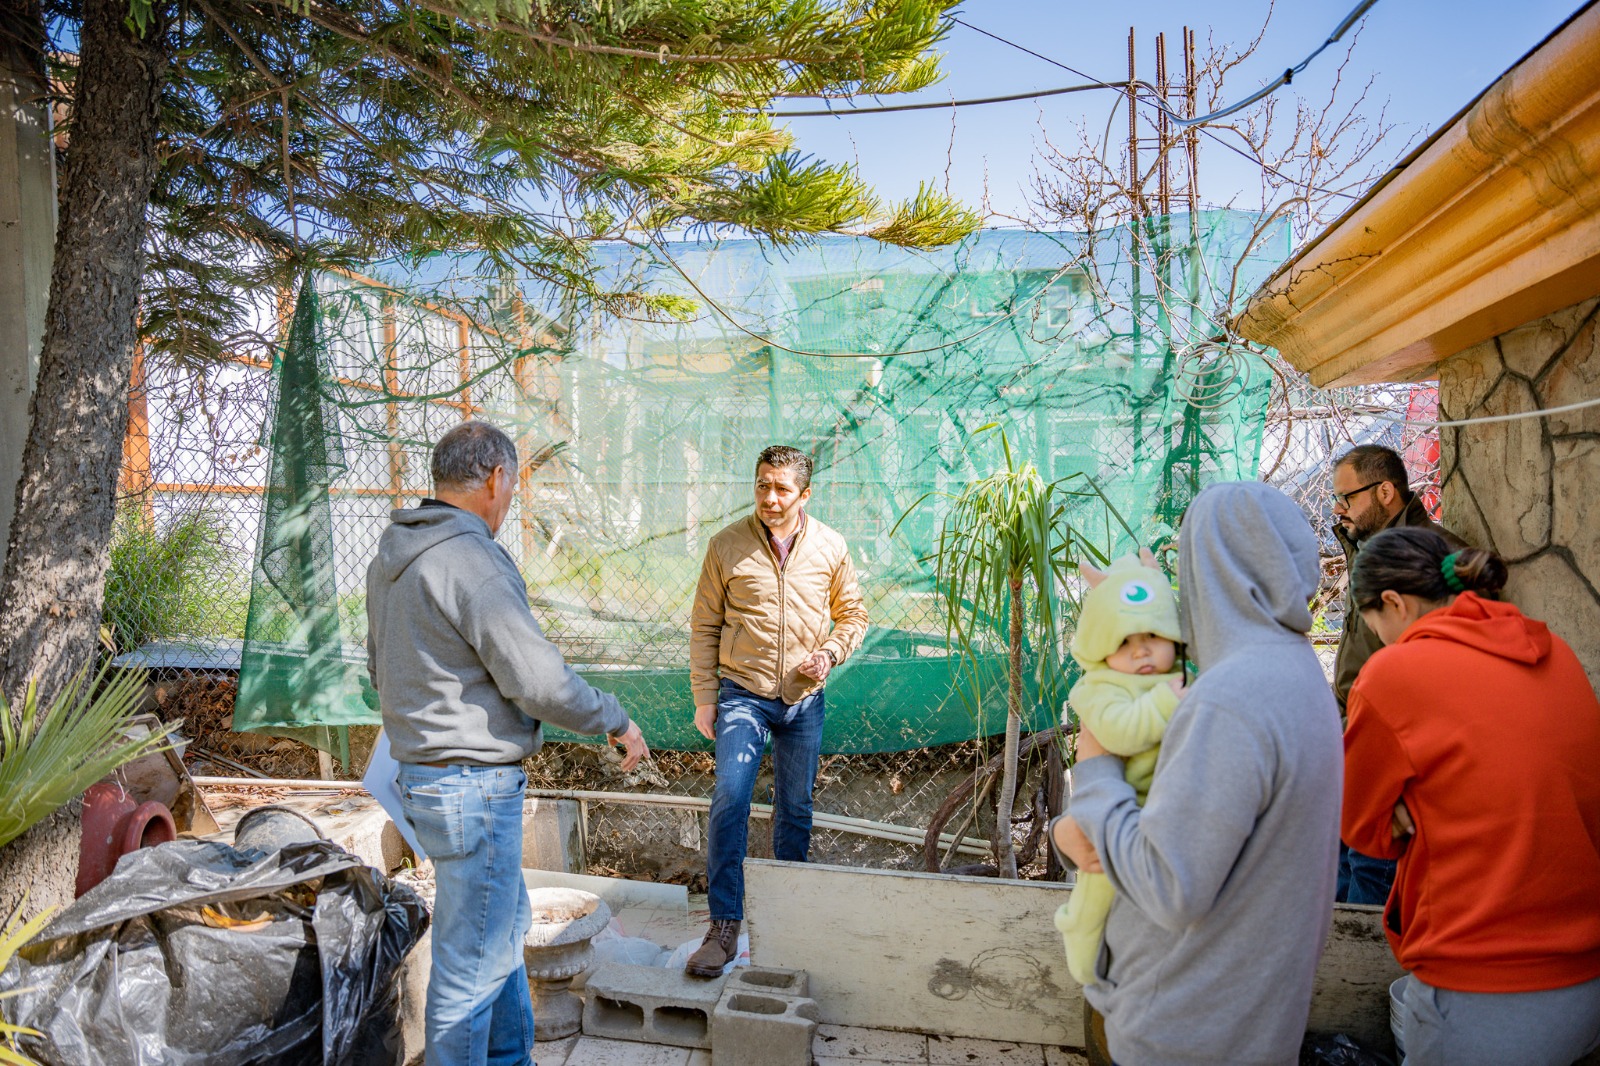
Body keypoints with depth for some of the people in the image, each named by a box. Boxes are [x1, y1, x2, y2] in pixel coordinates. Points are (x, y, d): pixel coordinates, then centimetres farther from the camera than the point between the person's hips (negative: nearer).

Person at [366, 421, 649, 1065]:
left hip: (422, 769, 11)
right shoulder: (471, 561, -22)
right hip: (475, 786, -11)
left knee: (506, 921, 25)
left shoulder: (391, 557, 9)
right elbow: (540, 680, -24)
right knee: (473, 958, 4)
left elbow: (380, 667, 20)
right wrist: (618, 722, -9)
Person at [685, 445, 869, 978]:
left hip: (804, 699, 2)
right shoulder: (727, 545, -5)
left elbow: (853, 613, 11)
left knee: (795, 809, 12)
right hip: (743, 693, -2)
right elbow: (705, 626, 0)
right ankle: (724, 927, -7)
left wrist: (829, 653, -7)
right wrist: (704, 698, -2)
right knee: (729, 797, -16)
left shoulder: (830, 547, 0)